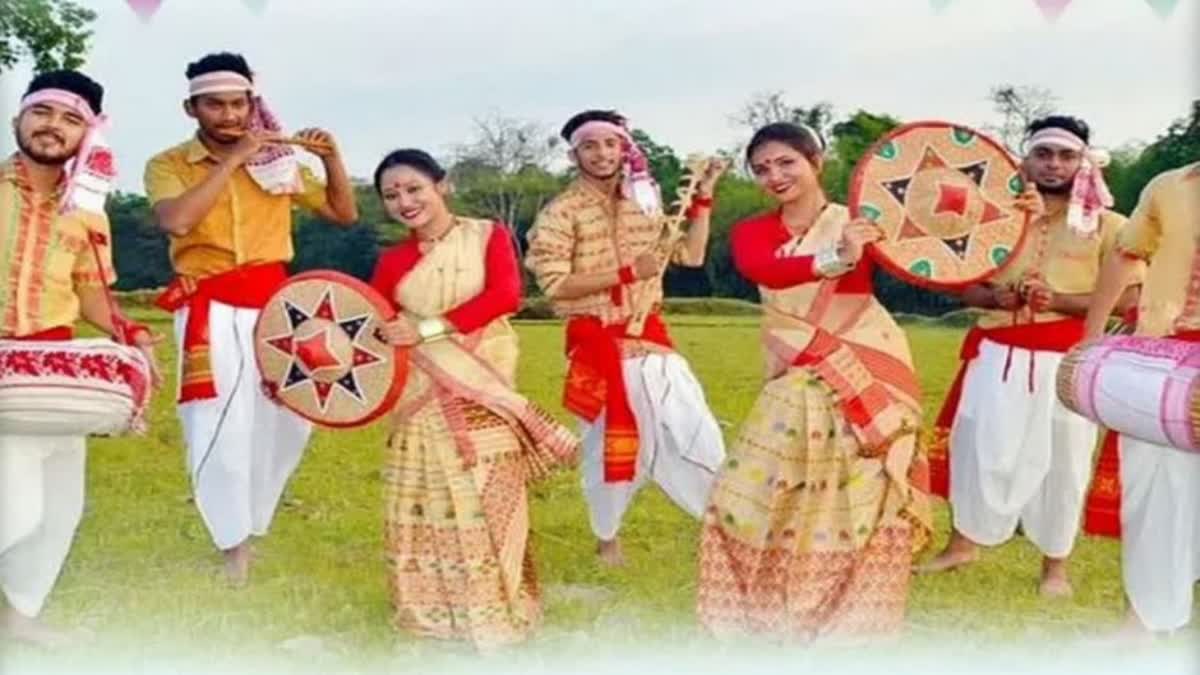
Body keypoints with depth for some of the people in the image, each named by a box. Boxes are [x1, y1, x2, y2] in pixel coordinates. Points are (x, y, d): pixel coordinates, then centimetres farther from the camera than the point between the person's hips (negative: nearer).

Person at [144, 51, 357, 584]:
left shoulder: (277, 161, 8)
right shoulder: (168, 165, -1)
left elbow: (344, 213, 11)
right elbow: (176, 221, -22)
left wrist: (331, 158, -4)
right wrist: (232, 160, -19)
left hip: (275, 302, 4)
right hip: (212, 310, -4)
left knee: (287, 414, 7)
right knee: (219, 424, -7)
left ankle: (250, 515, 30)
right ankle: (233, 541, 9)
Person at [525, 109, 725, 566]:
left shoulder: (644, 203, 10)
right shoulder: (560, 213, -9)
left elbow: (691, 255, 9)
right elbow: (554, 285, -17)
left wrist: (703, 198, 2)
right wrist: (626, 273, -20)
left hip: (649, 337, 4)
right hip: (596, 343, -4)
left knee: (695, 429, 2)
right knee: (609, 444, 5)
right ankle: (606, 538, 24)